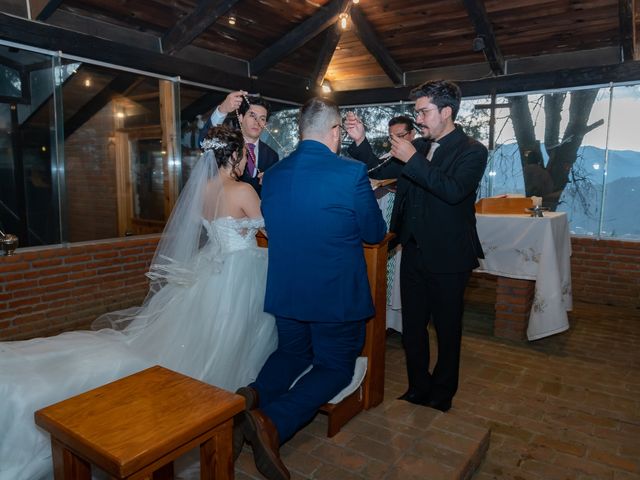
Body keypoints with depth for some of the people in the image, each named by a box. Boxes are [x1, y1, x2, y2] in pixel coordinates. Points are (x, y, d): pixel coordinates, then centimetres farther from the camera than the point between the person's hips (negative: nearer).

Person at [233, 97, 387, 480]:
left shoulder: (273, 174, 0)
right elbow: (375, 233, -5)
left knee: (293, 352, 28)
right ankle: (274, 421, -9)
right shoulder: (352, 173, -16)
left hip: (285, 291, 5)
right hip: (337, 294, -5)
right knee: (335, 366, 15)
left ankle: (255, 395, -2)